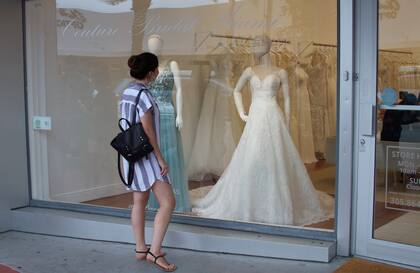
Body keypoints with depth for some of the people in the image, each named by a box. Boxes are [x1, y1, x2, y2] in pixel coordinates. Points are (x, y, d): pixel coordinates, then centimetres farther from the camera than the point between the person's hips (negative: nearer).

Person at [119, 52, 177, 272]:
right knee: (167, 202, -7)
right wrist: (160, 158, -13)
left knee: (139, 201, 15)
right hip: (145, 155, -10)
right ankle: (155, 252, -5)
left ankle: (140, 249, 24)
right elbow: (148, 131, -19)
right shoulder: (143, 94, -18)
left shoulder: (127, 92, 10)